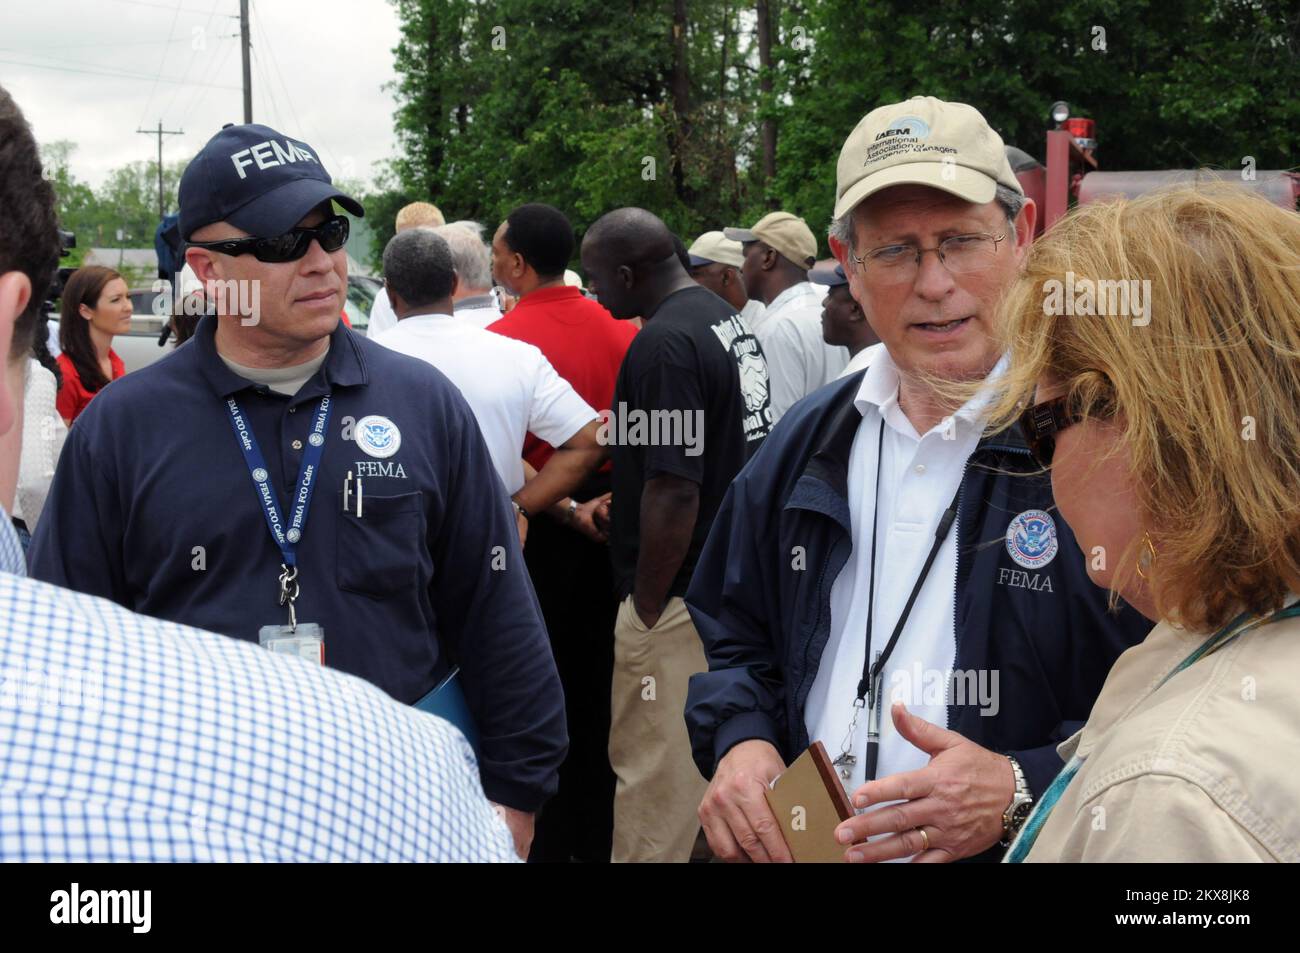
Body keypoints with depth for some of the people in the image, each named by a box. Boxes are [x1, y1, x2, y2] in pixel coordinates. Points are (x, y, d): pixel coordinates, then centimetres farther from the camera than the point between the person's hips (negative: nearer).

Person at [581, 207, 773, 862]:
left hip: (678, 598, -10)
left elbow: (675, 494, -24)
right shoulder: (729, 319, 10)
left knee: (656, 779, 0)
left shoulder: (663, 343, -20)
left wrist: (645, 607, -15)